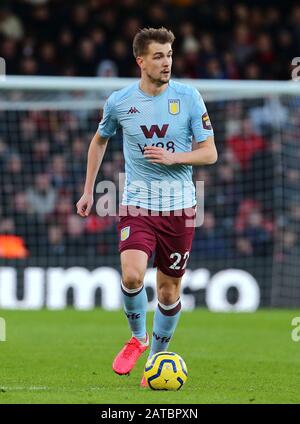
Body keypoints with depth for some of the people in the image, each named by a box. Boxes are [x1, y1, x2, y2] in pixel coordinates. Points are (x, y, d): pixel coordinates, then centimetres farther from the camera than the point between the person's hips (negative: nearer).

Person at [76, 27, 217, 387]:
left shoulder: (188, 97, -3)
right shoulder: (119, 102, -1)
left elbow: (209, 154, -1)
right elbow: (99, 141, 19)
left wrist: (172, 158, -18)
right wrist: (88, 190, 17)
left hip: (179, 206, 1)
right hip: (137, 204, 0)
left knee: (169, 290, 6)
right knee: (132, 275, -22)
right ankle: (137, 337, 6)